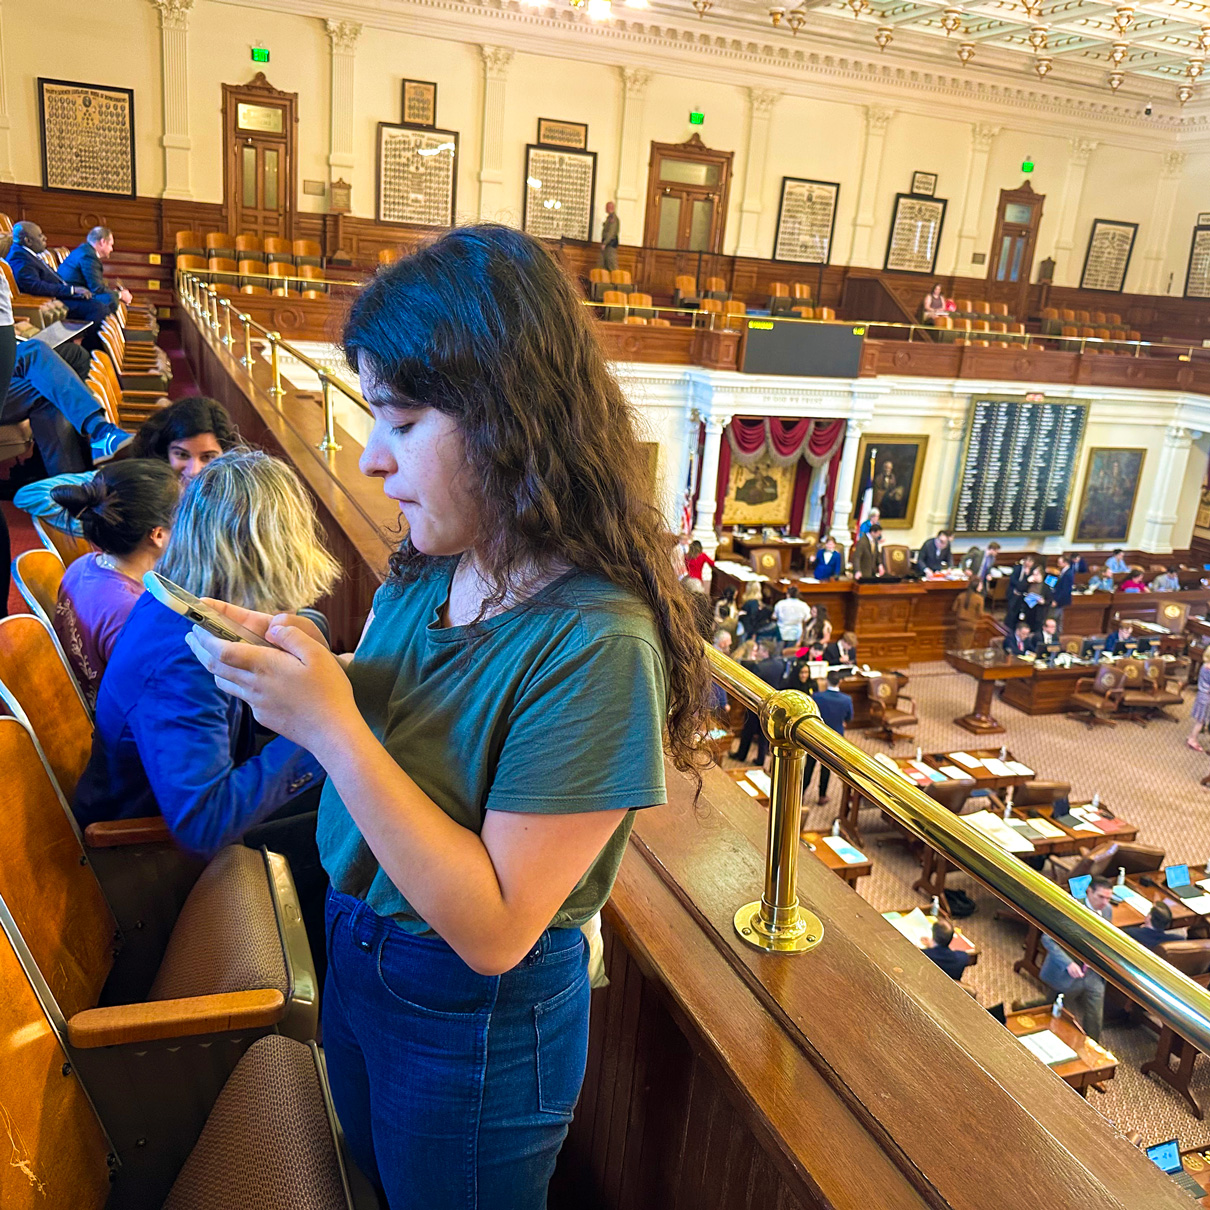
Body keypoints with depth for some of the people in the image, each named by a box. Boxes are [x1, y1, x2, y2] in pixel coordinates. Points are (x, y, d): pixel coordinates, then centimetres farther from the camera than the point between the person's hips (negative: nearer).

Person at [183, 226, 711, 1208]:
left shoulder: (595, 645, -32)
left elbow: (493, 930, -29)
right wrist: (288, 673, -17)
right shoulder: (428, 569, -7)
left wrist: (332, 725, -33)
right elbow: (380, 745, 3)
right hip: (354, 947, 7)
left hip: (477, 1027, -6)